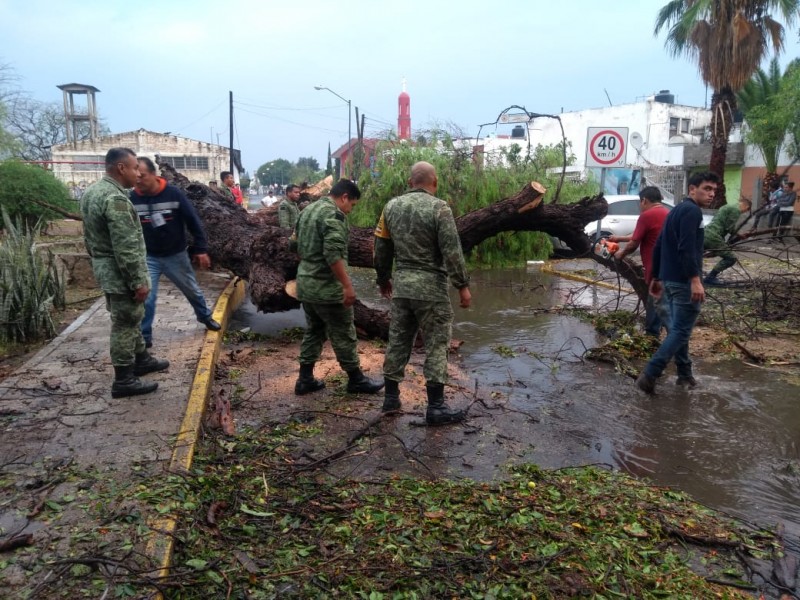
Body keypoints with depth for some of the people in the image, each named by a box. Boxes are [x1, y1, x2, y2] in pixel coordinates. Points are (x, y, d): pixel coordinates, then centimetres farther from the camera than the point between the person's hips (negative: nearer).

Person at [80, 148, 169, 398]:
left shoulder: (92, 192, 9)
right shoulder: (115, 199, -24)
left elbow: (89, 237, 18)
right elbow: (126, 247, -25)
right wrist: (138, 281, -21)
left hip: (104, 268, 10)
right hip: (120, 273, -10)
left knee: (130, 319, 22)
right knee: (125, 324, 0)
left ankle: (141, 360, 37)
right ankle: (124, 381, 9)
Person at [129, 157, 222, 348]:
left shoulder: (174, 194, -16)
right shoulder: (132, 199, -11)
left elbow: (194, 222, -10)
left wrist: (201, 249, -10)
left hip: (176, 255, 0)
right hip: (148, 257, 0)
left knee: (192, 290, 17)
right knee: (145, 298, -6)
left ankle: (205, 317, 41)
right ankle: (144, 336, 9)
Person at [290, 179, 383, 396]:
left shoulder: (308, 211, 13)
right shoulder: (333, 214, -17)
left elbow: (293, 243, 20)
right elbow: (333, 254, -25)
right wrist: (347, 285, -22)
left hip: (305, 283, 9)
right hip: (327, 287, -9)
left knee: (313, 331, 18)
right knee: (343, 334, 4)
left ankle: (305, 379, 21)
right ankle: (356, 379, 16)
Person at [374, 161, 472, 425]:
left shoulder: (391, 206, 6)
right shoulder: (439, 208, -11)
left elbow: (381, 248, 12)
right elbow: (452, 251, -15)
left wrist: (383, 278, 24)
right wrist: (463, 285, -7)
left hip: (400, 285, 6)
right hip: (431, 287, -5)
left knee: (398, 341, 14)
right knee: (436, 344, 2)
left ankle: (391, 397, 23)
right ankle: (436, 407, 5)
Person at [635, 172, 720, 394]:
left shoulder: (676, 210, 18)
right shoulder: (692, 211, -11)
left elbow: (658, 246, 19)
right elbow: (686, 248, -23)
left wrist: (656, 277, 22)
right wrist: (695, 279, -27)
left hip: (670, 278, 10)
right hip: (684, 281, -10)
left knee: (677, 328, 14)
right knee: (681, 331, -7)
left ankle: (685, 374, 22)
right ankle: (649, 375, -13)